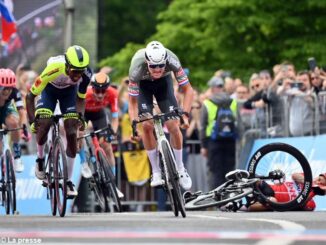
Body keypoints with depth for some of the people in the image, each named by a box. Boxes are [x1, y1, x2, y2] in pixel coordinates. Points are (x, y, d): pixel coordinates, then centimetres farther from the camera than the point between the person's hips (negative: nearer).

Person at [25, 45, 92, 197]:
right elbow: (30, 96, -30)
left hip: (69, 91, 2)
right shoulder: (53, 69, -41)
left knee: (72, 133, -11)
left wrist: (81, 116, -26)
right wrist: (32, 121, -36)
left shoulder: (86, 74, -31)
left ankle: (68, 181, -2)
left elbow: (81, 98, -10)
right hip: (50, 89, -2)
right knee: (44, 124, -24)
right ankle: (40, 159, 9)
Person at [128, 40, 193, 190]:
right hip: (143, 84, -1)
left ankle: (180, 169, 8)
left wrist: (185, 114, -39)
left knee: (173, 125, -11)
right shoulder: (137, 68, -40)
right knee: (147, 126, -16)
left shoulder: (172, 61, -38)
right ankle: (156, 172, -3)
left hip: (164, 81, 1)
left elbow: (188, 90, -27)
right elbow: (132, 101, -28)